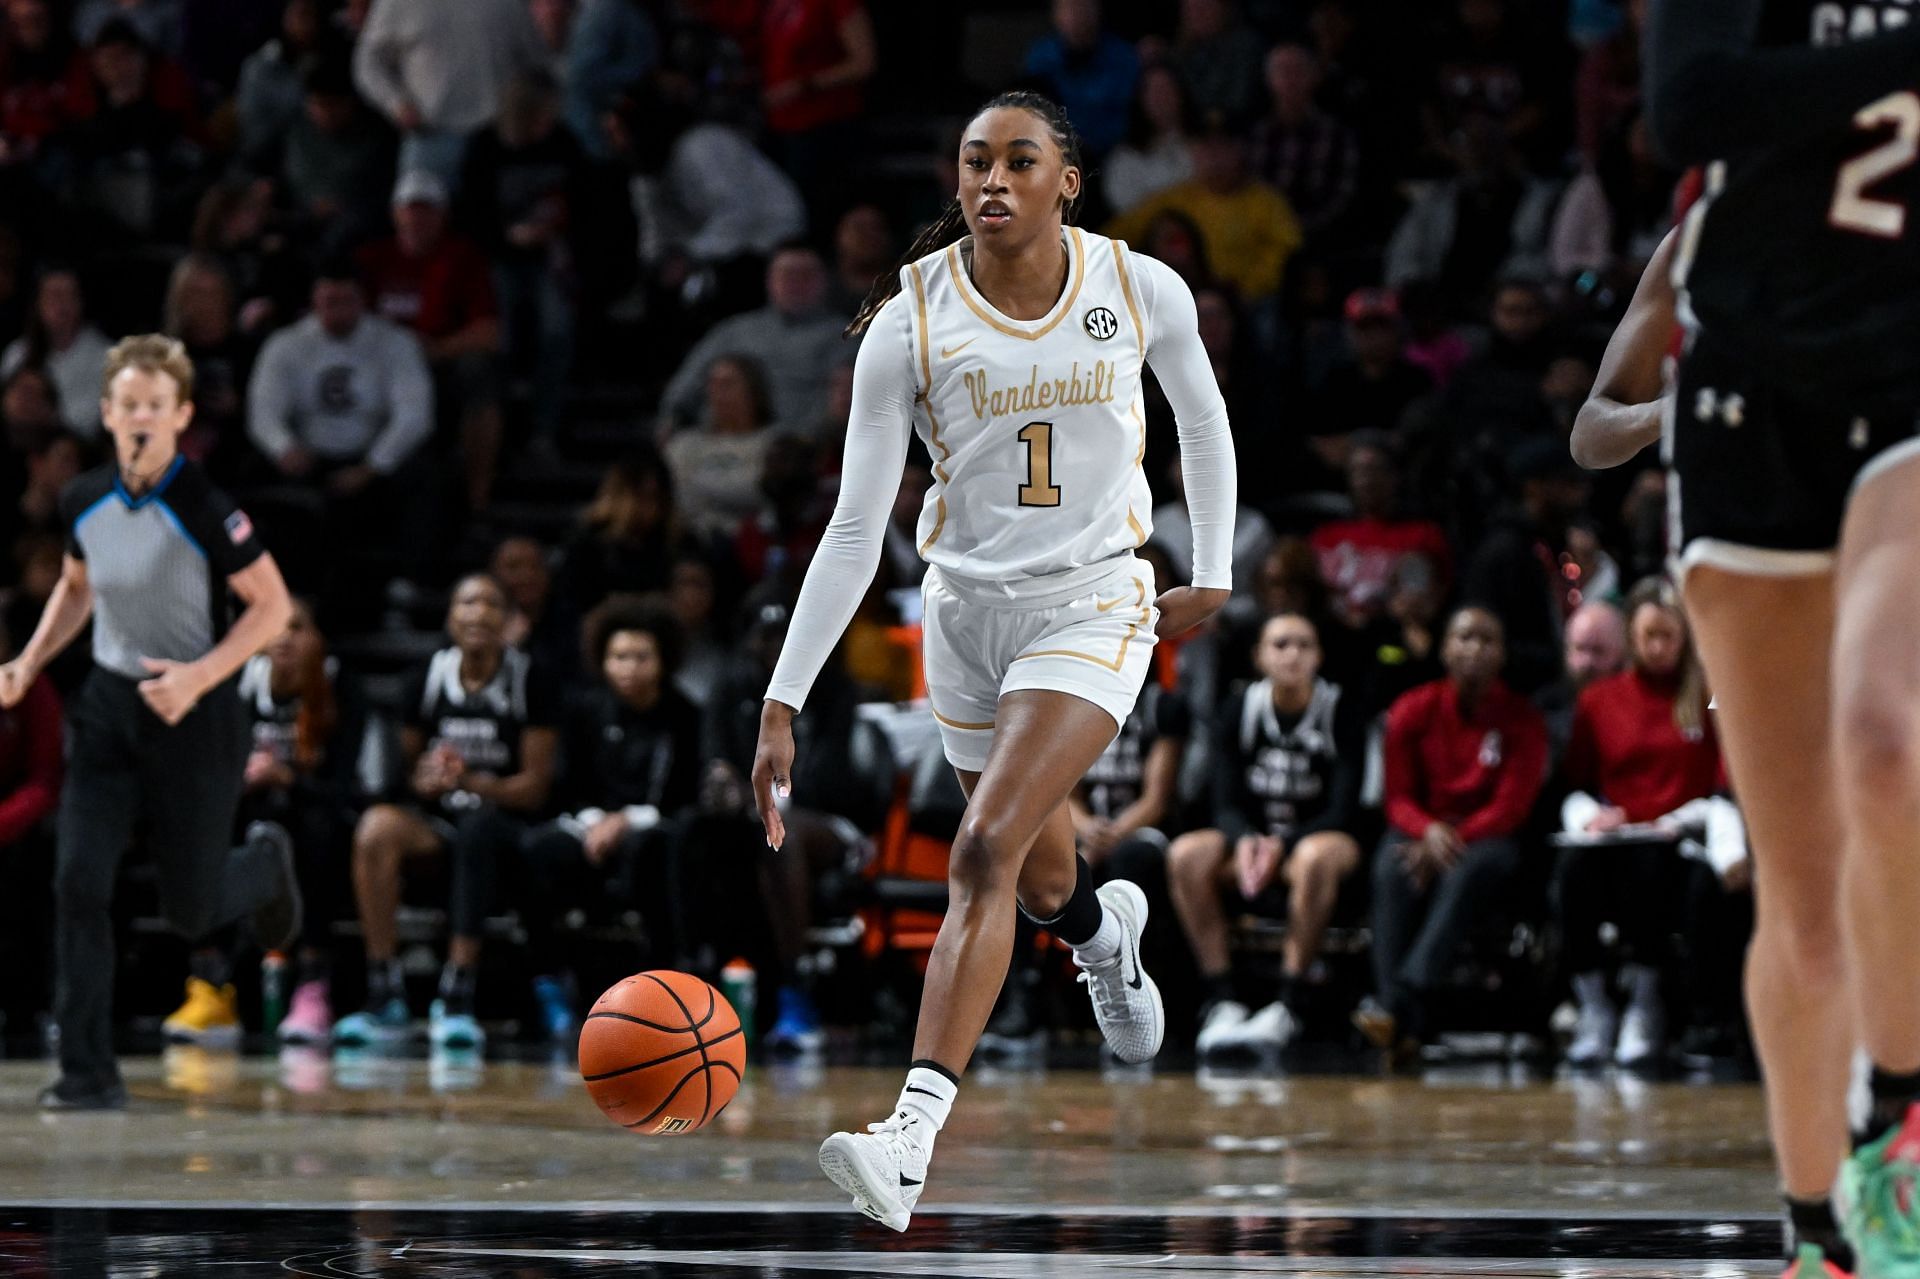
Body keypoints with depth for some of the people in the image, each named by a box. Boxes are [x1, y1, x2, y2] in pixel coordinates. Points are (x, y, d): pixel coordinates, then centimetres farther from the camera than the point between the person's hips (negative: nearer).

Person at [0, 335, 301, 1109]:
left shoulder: (206, 509, -18)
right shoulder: (84, 502, -2)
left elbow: (272, 605, -12)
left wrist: (199, 676, -22)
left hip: (195, 717, -4)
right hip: (109, 705, 4)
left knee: (190, 911, 4)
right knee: (78, 882, -12)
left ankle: (265, 864, 41)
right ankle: (88, 1072, -6)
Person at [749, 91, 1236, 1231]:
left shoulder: (1143, 291, -10)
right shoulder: (911, 322, -11)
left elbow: (1202, 415, 12)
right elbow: (856, 531, -11)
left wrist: (1214, 575, 14)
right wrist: (784, 703, -17)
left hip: (1094, 603, -2)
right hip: (967, 608, 3)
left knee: (987, 852, -21)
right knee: (1046, 886, 18)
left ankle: (913, 1140, -28)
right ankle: (1108, 930, 59)